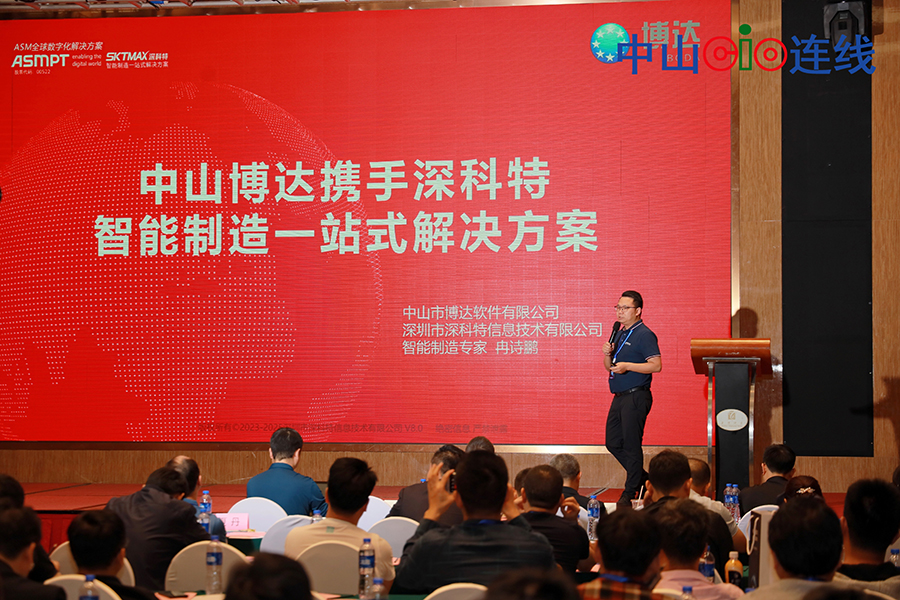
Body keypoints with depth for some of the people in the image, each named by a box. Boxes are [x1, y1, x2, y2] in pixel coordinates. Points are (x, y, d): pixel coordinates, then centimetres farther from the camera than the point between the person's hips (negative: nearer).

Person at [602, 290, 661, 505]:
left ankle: (630, 492, 3)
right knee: (613, 442, 10)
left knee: (631, 445, -5)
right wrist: (607, 354, 1)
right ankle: (643, 479, 23)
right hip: (619, 397, 9)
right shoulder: (619, 334, 18)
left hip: (636, 397, -9)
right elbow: (609, 367, 23)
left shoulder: (644, 335, -9)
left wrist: (627, 366, -23)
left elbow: (656, 365, -18)